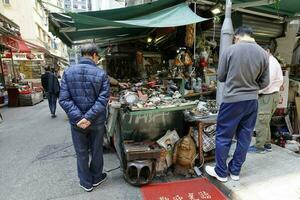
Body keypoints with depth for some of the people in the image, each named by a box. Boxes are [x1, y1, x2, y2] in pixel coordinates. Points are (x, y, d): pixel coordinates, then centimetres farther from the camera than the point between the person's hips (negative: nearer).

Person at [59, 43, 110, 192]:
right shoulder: (101, 73, -10)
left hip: (76, 121, 2)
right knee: (96, 151, 19)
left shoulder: (68, 72, -4)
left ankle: (86, 183, 35)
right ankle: (96, 178, 39)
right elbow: (103, 99, -18)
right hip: (96, 121, -1)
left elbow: (64, 99, -11)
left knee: (81, 153, 18)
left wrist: (78, 117, -15)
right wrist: (89, 117, -18)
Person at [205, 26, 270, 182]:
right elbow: (264, 83, 4)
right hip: (252, 101, 4)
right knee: (244, 137, 14)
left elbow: (220, 77, -2)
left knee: (223, 137, 8)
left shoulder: (230, 50, -9)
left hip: (232, 100, -4)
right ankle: (235, 171, 29)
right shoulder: (263, 54, 0)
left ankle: (221, 172, 22)